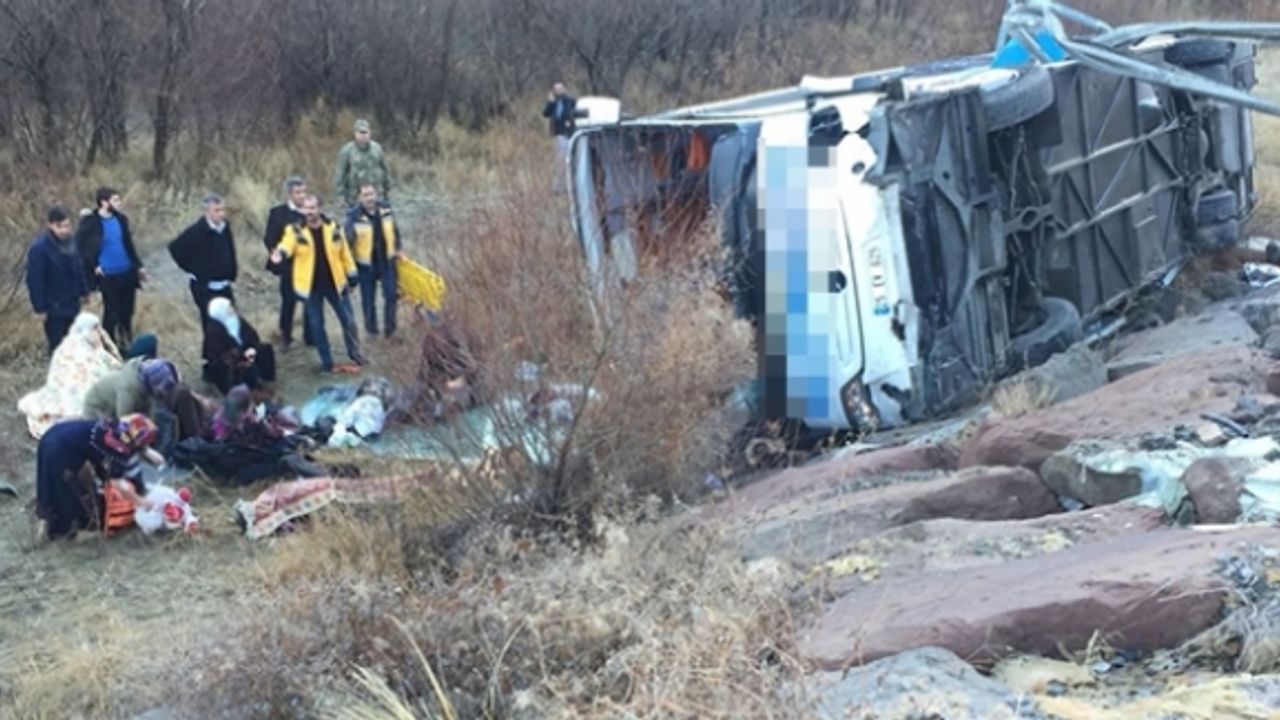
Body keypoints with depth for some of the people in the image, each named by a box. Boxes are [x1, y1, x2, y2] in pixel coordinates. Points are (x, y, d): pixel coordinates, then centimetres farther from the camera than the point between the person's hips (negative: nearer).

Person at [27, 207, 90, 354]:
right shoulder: (39, 248, -21)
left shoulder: (70, 241, 3)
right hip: (53, 308, -7)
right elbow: (35, 281, -20)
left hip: (71, 304, 8)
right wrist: (39, 308, -19)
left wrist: (83, 291, 17)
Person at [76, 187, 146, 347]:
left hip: (127, 273, 5)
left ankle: (126, 345, 31)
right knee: (111, 314, 3)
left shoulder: (121, 219, 6)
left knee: (127, 312, 14)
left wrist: (139, 265, 13)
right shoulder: (90, 222, -12)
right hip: (108, 276, -5)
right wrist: (93, 266, -11)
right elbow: (79, 246, -9)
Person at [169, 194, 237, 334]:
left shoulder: (225, 228, 1)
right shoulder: (197, 231, -18)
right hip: (205, 287, -6)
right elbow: (175, 248, -12)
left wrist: (231, 276, 8)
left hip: (224, 286, 6)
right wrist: (191, 270, -6)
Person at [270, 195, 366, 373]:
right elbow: (287, 245, -29)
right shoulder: (295, 230, -8)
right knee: (316, 325, 7)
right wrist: (280, 253, -53)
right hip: (311, 286, -1)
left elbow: (344, 253, 5)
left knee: (348, 321, 8)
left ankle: (356, 356, 26)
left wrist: (351, 277, 7)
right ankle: (327, 362, 21)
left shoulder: (333, 228, -3)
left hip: (335, 283, 1)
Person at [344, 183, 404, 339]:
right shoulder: (354, 216, -15)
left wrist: (397, 250, 17)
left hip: (387, 261, 3)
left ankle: (390, 327, 14)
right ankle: (371, 330, 23)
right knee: (368, 300, 7)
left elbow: (395, 231, 12)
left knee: (391, 294, -1)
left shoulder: (385, 210, -2)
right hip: (366, 264, -3)